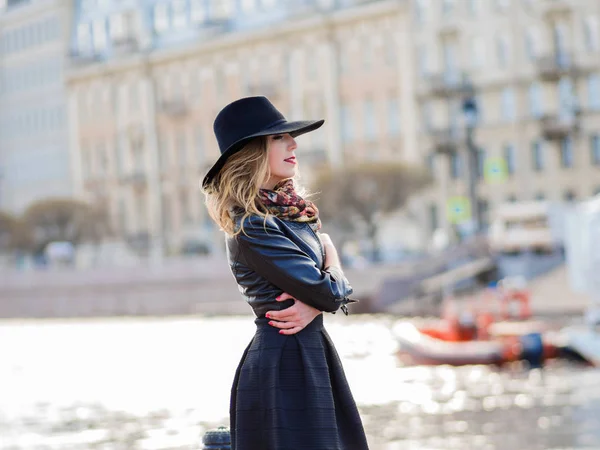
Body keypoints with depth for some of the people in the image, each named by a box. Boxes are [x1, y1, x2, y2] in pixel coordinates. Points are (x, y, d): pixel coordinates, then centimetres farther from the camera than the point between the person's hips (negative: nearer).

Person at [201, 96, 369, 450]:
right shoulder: (252, 228, -17)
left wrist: (315, 304, -13)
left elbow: (338, 285, 9)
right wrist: (331, 259, 3)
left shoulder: (292, 211, 11)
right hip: (284, 364, -9)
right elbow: (329, 292, -18)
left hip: (312, 352, 9)